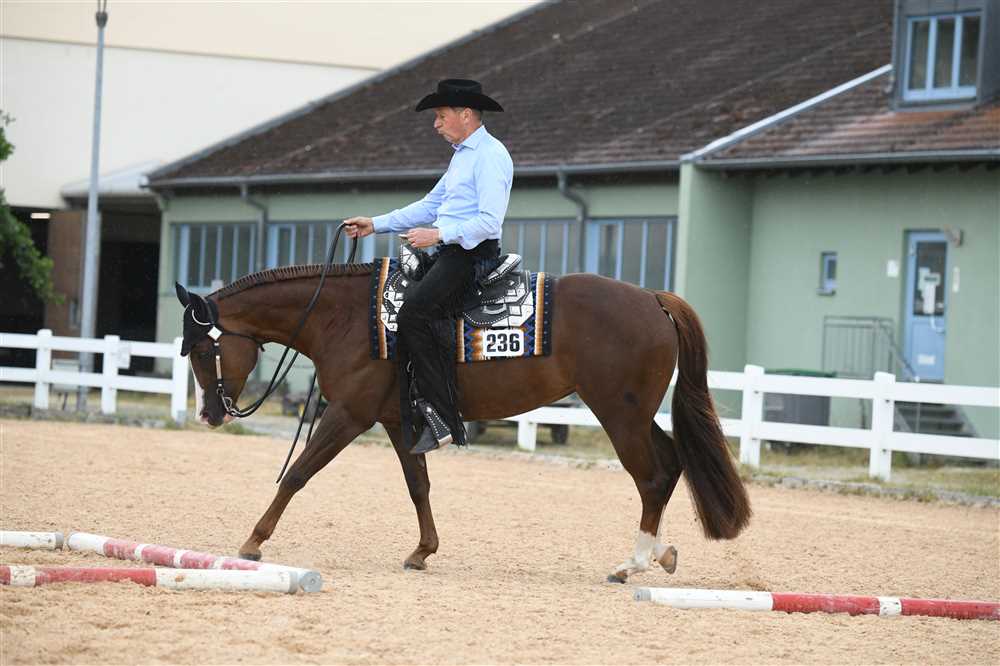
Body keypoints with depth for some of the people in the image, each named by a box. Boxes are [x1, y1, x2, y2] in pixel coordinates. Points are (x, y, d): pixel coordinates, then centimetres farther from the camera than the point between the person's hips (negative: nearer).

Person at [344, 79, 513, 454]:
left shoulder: (490, 156, -11)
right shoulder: (462, 155, 23)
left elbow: (488, 221, -21)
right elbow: (430, 207, 27)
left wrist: (438, 235, -25)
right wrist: (375, 225, 21)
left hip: (472, 255, -11)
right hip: (449, 255, 11)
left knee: (414, 311, -27)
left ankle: (442, 418, -28)